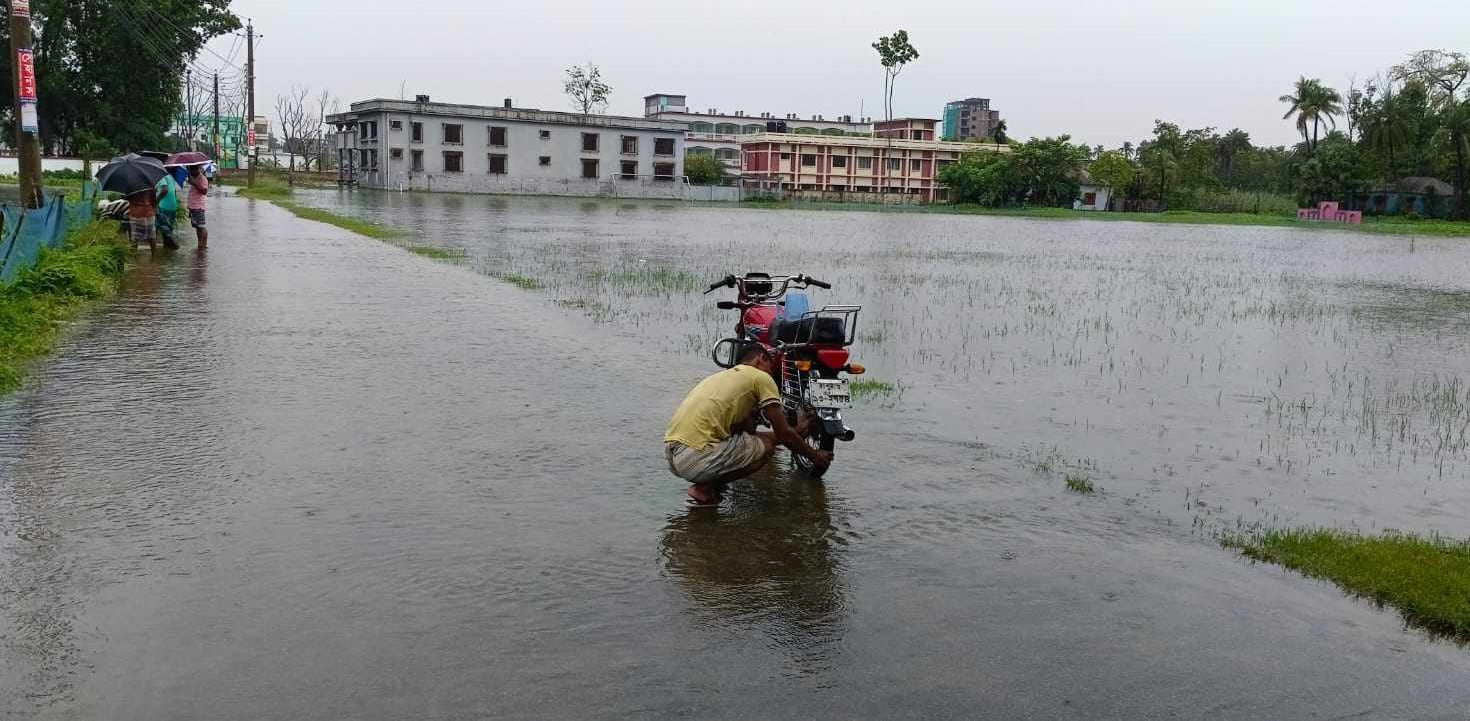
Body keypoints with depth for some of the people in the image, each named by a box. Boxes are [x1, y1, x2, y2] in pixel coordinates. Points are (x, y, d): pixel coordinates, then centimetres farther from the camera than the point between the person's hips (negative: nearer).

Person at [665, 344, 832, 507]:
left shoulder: (725, 376, 28)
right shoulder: (761, 378, 3)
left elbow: (748, 428, 32)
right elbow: (783, 434, 3)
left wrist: (795, 432, 37)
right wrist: (814, 455, 20)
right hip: (696, 457, -9)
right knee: (767, 446, 6)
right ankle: (704, 489, -3)